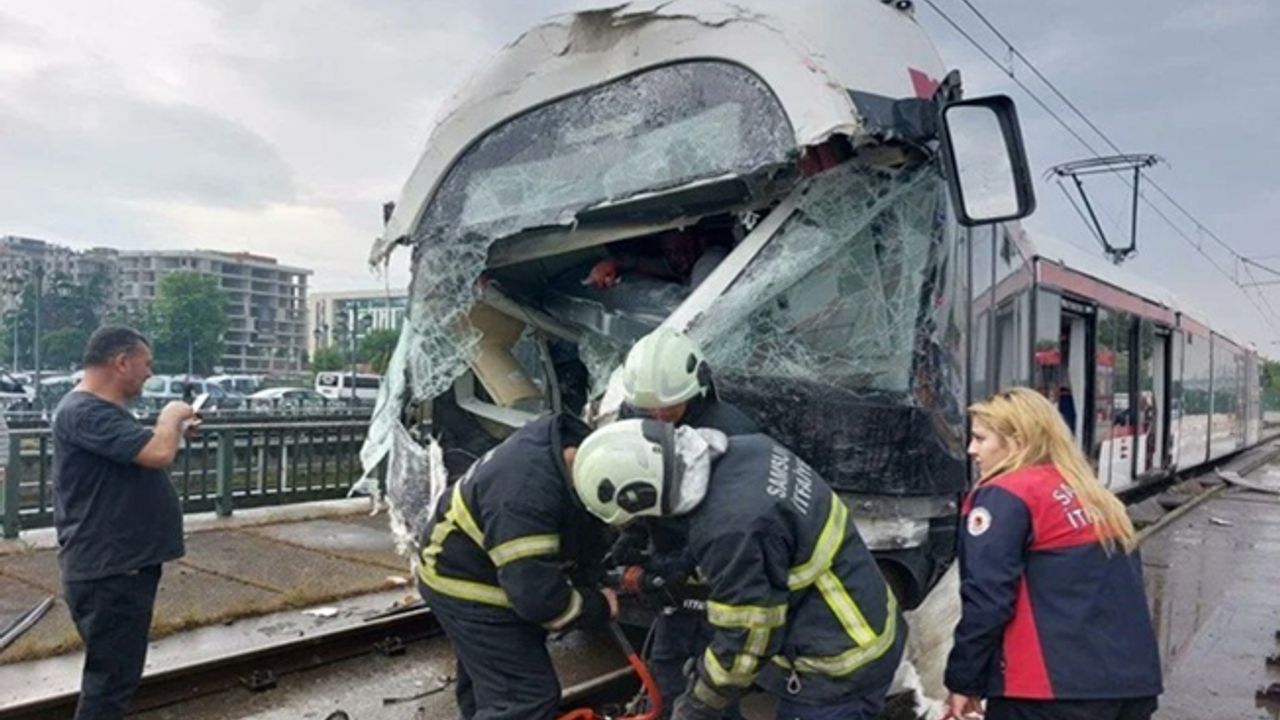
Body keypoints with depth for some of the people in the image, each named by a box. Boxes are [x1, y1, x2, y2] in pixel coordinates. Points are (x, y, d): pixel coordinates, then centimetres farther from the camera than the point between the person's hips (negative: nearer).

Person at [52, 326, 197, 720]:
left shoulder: (102, 409, 14)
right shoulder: (84, 412, -21)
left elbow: (139, 454, 25)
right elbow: (156, 453, -31)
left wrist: (174, 429, 13)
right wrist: (170, 417, -12)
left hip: (123, 564, 11)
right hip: (108, 571, -11)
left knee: (117, 672, 22)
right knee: (111, 676, -2)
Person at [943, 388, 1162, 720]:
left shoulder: (1003, 498, -8)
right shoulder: (1095, 496, 16)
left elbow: (987, 599, -13)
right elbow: (1121, 589, 17)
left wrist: (964, 681, -5)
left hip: (1054, 689, -8)